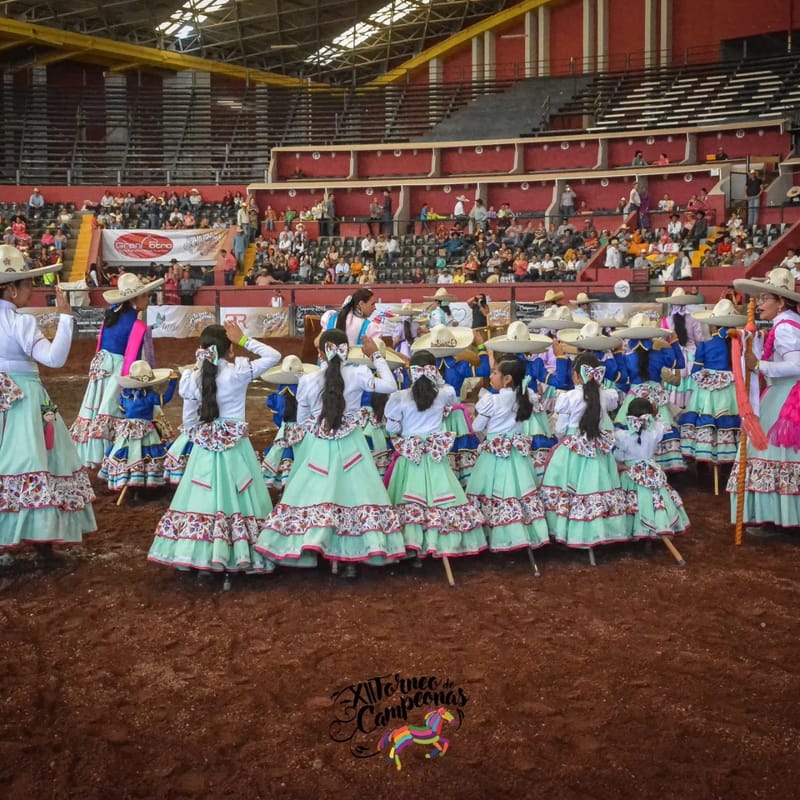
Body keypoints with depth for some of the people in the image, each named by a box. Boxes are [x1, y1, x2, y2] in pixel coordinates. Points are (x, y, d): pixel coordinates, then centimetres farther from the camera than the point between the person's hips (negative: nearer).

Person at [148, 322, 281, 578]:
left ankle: (203, 555, 13)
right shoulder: (238, 372, -14)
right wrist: (244, 340, -4)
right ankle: (239, 554, 4)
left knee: (204, 497, 10)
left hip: (205, 446, 4)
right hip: (235, 446, -3)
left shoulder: (191, 377, -2)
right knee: (235, 497, 3)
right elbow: (274, 356, -6)